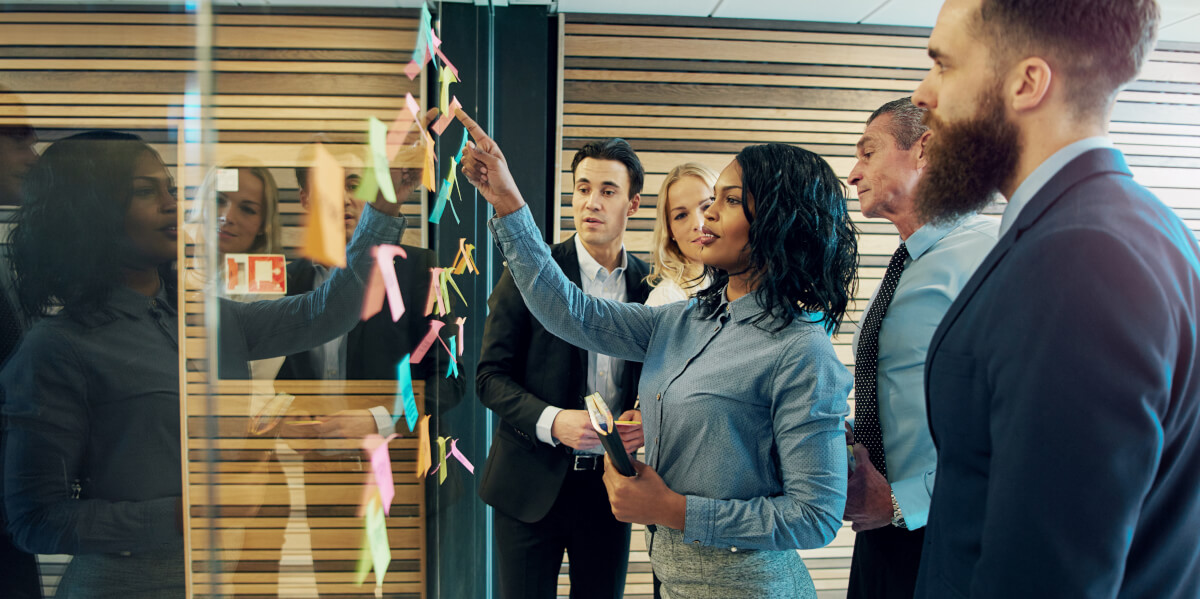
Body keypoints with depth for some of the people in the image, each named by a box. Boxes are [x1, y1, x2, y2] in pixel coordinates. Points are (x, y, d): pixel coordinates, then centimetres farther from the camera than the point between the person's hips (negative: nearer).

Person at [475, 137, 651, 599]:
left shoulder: (650, 286, 1)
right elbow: (491, 376, -7)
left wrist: (644, 416, -11)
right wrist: (550, 420, -21)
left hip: (611, 480, 3)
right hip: (534, 482, -2)